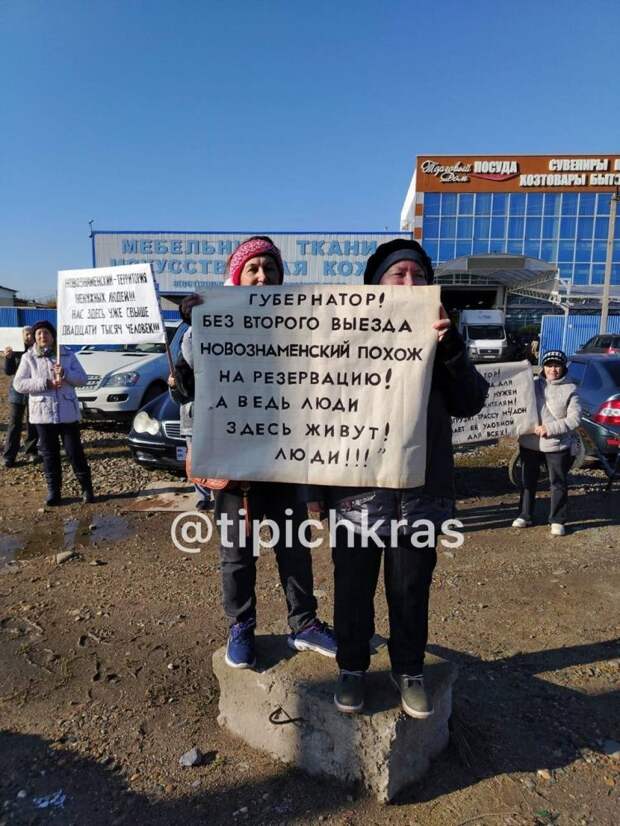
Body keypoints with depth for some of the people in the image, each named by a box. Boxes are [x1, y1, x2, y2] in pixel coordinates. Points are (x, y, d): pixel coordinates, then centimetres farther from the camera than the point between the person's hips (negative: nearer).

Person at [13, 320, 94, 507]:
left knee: (75, 451, 2)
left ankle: (87, 488, 12)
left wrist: (65, 373, -17)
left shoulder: (67, 355, 6)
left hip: (68, 413, -1)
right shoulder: (28, 358, 5)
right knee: (49, 454, 7)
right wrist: (45, 383, -14)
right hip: (43, 413, 1)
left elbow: (83, 378, 2)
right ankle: (53, 491, 17)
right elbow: (18, 383, -3)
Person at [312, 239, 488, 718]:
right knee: (354, 588, 13)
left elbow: (470, 403, -3)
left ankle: (408, 670, 36)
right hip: (357, 490, -1)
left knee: (411, 591, 15)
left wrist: (450, 347, -17)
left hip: (421, 492, 2)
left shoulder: (439, 337, 7)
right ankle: (352, 667, 35)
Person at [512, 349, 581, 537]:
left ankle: (557, 520, 20)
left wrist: (550, 429, -17)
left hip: (557, 445, -2)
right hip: (529, 443, 2)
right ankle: (525, 516, 28)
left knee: (558, 484, 6)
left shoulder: (570, 389, -4)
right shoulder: (533, 383, 2)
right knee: (527, 481, 13)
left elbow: (575, 418, -9)